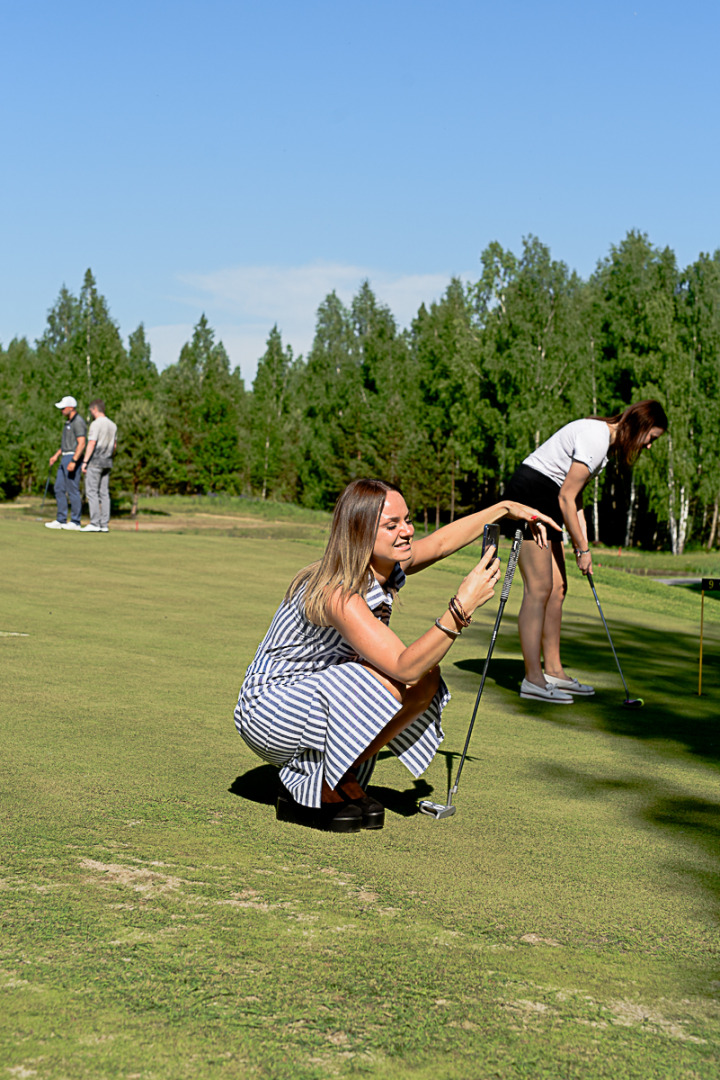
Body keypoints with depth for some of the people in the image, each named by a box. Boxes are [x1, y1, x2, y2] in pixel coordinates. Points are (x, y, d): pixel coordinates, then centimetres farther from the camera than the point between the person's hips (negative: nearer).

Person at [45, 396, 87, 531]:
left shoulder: (78, 422, -14)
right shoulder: (69, 422, 18)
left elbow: (81, 443, -22)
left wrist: (73, 461, -27)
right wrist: (56, 455, 23)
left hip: (73, 458, -10)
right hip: (65, 458, 10)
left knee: (73, 491, -6)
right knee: (59, 489, 9)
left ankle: (75, 522, -1)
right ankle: (61, 520, 12)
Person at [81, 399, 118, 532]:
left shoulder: (96, 424, -12)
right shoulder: (112, 425, 13)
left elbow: (91, 444, -18)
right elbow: (114, 445, 18)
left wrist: (85, 462, -17)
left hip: (94, 462, -8)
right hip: (107, 462, 8)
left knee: (92, 492, -6)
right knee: (104, 493, 7)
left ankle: (95, 523, -12)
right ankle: (104, 524, 5)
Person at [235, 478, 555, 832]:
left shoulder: (384, 567, -3)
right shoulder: (339, 596, -29)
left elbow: (441, 542, 17)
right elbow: (404, 667, -36)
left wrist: (507, 508, 16)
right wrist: (462, 606, -42)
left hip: (314, 694, 9)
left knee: (427, 679, -6)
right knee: (407, 682, -28)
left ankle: (338, 783, 2)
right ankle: (323, 789, -10)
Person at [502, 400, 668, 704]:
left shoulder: (605, 440, 14)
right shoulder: (595, 437, -18)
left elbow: (574, 498, 16)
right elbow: (566, 497, -18)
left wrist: (582, 547, 9)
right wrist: (582, 548, -10)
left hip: (547, 506, 11)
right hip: (529, 497, -11)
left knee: (557, 588, 8)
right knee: (539, 588, -12)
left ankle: (553, 671, 14)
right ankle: (533, 680, -11)